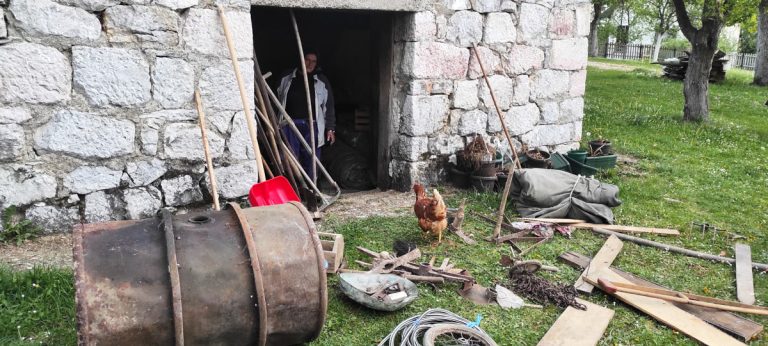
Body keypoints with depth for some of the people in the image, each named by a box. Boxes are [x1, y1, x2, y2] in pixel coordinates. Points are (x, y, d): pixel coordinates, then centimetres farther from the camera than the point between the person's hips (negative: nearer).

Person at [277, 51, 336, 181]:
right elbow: (277, 100, 13)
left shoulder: (322, 81, 6)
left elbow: (329, 105, 7)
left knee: (311, 159, 2)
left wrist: (330, 128, 3)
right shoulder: (287, 78, 8)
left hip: (312, 126, 0)